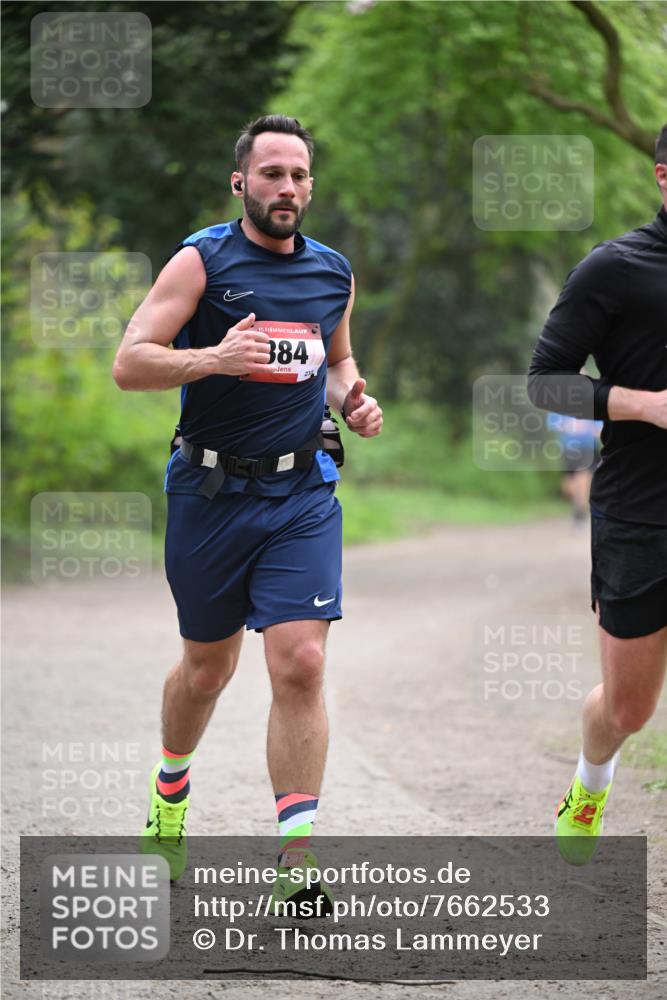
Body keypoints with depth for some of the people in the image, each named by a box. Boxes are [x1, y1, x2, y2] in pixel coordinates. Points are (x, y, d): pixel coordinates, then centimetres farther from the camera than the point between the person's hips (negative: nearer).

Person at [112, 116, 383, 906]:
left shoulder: (333, 273, 9)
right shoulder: (201, 262, -6)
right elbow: (129, 364, -12)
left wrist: (353, 400, 5)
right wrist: (213, 357, -29)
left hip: (302, 494, 2)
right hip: (211, 492, -2)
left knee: (300, 664, -13)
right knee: (207, 668, 12)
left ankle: (296, 859, -13)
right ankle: (170, 788, 44)